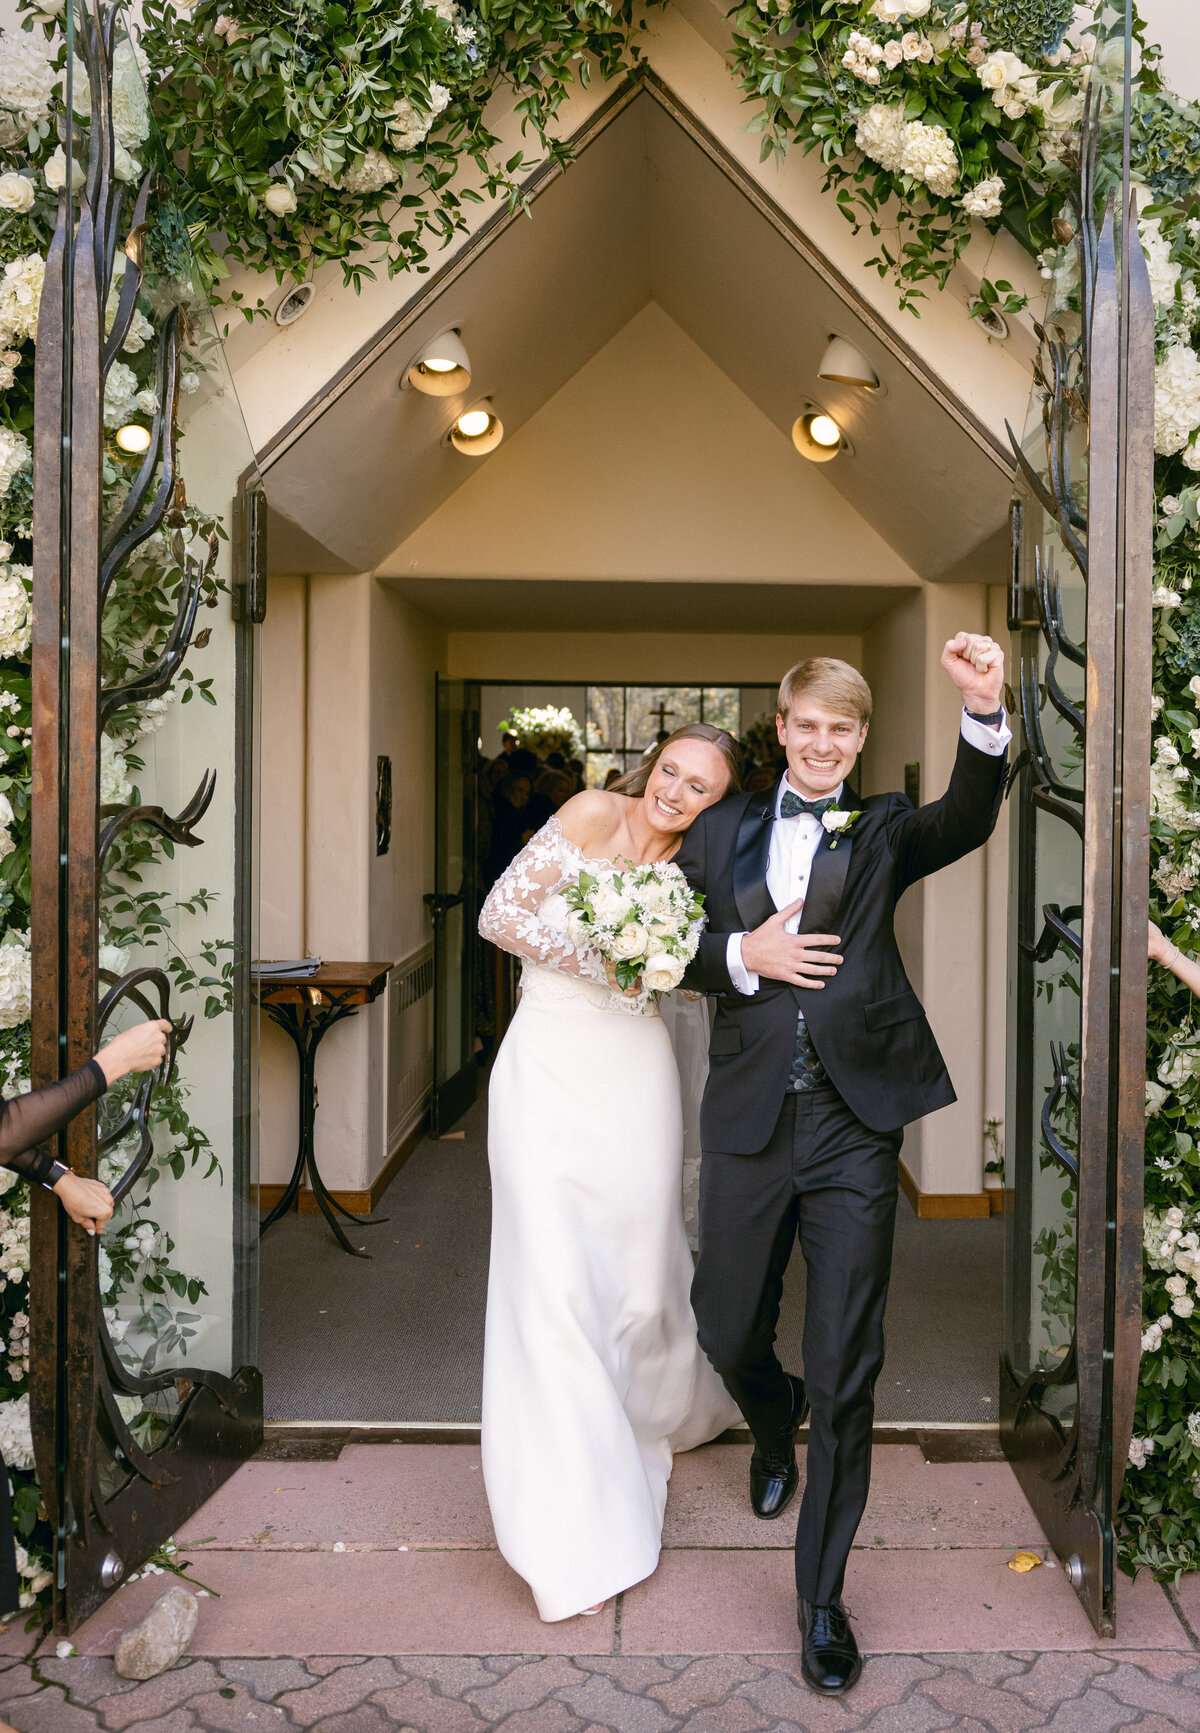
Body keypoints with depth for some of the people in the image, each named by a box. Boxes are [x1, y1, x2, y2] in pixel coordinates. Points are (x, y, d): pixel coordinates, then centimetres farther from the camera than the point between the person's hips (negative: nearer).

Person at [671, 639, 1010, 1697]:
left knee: (845, 1370, 2)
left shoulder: (883, 832, 5)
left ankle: (823, 1600, 19)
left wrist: (985, 712, -33)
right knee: (728, 1333, 16)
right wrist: (743, 955, -10)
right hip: (750, 1121, 2)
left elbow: (965, 821, -16)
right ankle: (775, 1435, 53)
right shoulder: (723, 830, 10)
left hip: (855, 1124, -2)